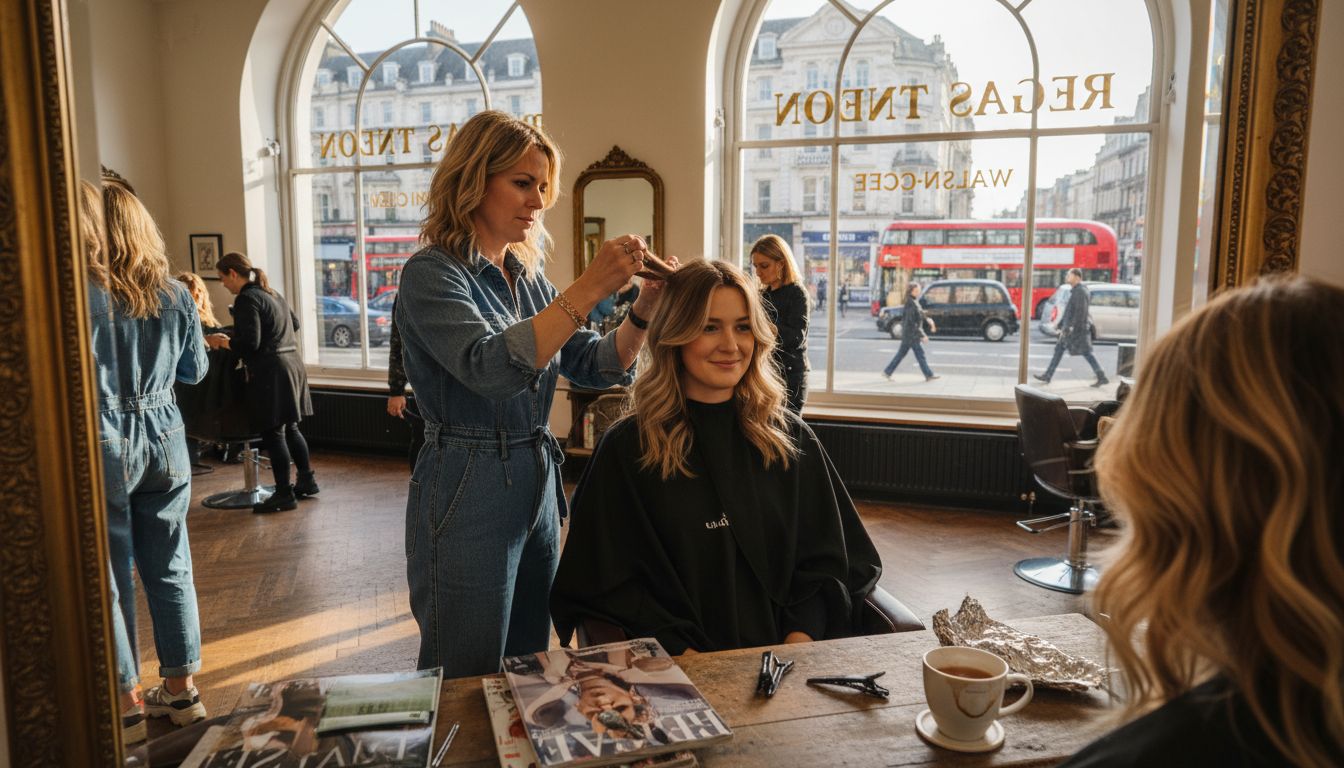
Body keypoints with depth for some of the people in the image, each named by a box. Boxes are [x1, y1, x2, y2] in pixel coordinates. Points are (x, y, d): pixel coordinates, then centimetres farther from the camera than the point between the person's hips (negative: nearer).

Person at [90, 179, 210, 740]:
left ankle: (127, 704, 19)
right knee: (170, 568, 13)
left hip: (102, 446, -4)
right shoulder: (175, 295, 1)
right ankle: (181, 689, 24)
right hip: (164, 441, 4)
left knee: (108, 578, 8)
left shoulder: (80, 294, -14)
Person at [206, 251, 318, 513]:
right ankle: (307, 480, 24)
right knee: (290, 428, 17)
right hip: (291, 364, 9)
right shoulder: (272, 294, 16)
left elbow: (249, 343, -18)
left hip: (271, 371, -9)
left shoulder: (246, 299, -13)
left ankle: (284, 494, 1)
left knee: (273, 433, -3)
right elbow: (294, 322, 30)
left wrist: (223, 342, -3)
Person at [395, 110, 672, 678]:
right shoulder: (432, 274, -12)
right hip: (467, 499, -7)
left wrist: (644, 309, -9)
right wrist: (587, 291, -30)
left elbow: (597, 368, 7)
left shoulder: (527, 277, 10)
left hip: (537, 491, 7)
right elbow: (491, 368, -28)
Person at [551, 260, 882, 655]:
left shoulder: (789, 437, 11)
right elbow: (608, 585, -1)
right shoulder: (626, 448, 3)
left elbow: (829, 558, 11)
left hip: (782, 659, 2)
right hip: (678, 667, -1)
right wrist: (687, 658, -12)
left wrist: (801, 637, -6)